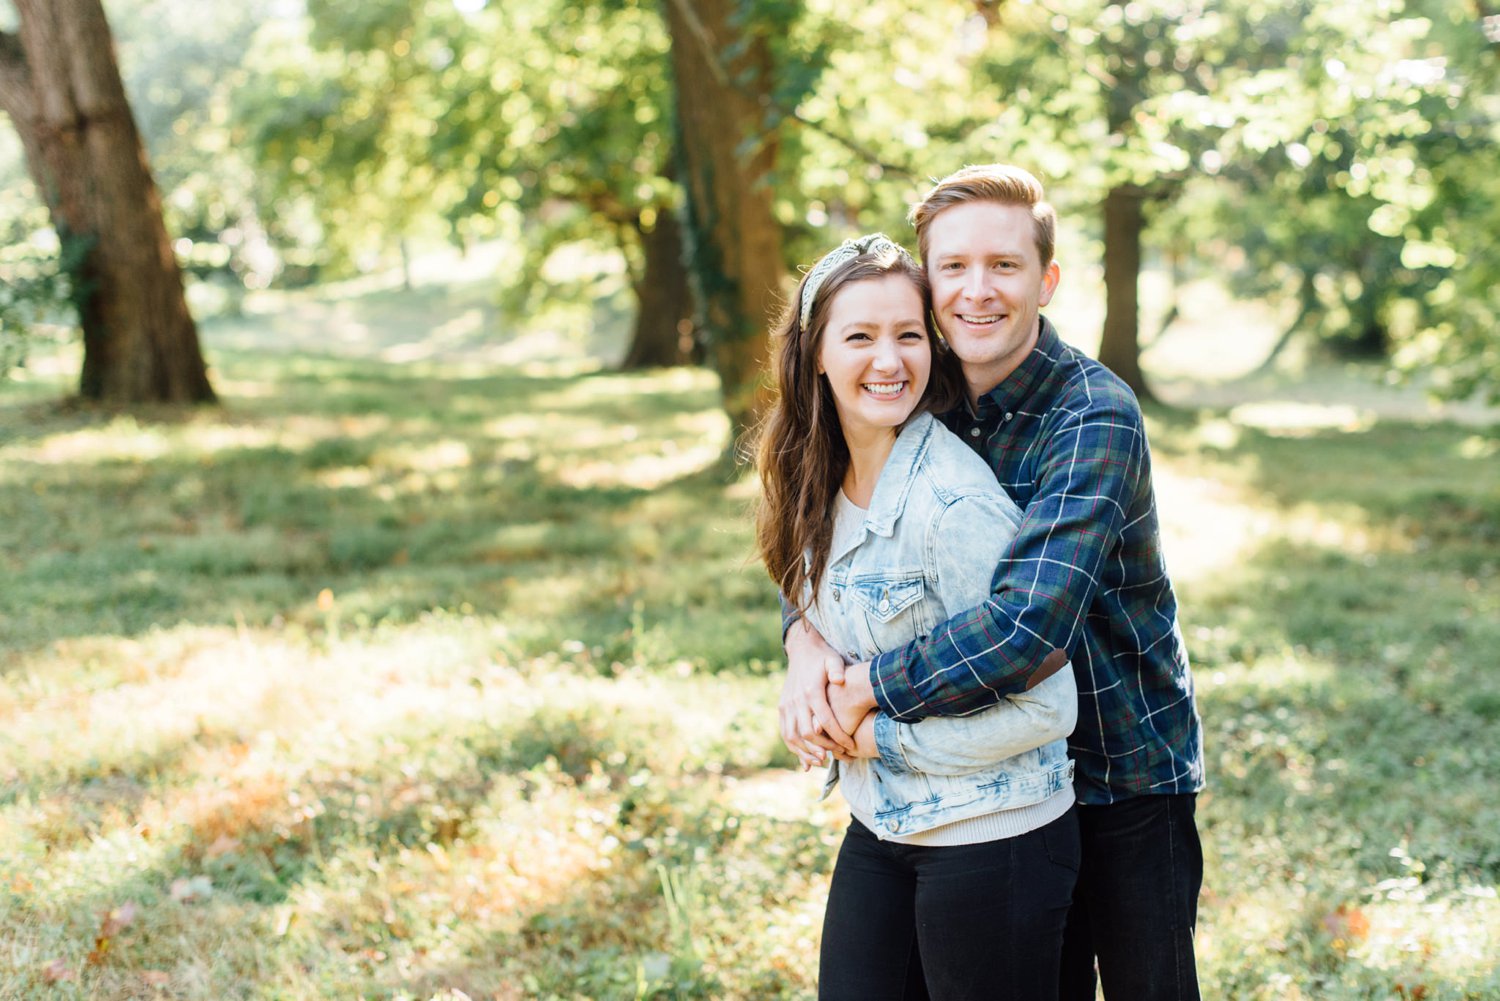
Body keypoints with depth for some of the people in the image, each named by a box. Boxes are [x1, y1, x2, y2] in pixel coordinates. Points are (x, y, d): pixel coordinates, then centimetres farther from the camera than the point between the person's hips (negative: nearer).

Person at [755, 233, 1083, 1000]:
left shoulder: (956, 503, -23)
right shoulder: (821, 480, 1)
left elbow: (1044, 708, -22)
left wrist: (885, 736, -14)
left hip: (992, 841, -7)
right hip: (879, 827, 7)